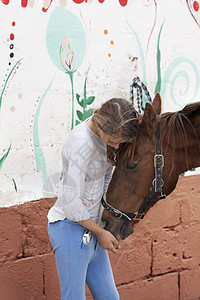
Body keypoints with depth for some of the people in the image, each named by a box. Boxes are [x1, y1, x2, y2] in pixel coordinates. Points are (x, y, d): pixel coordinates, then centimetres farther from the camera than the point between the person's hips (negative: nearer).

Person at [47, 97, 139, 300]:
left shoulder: (105, 134, 2)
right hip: (71, 229, -9)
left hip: (90, 228, 9)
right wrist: (100, 232, -12)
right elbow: (71, 201, -25)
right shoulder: (82, 143, -26)